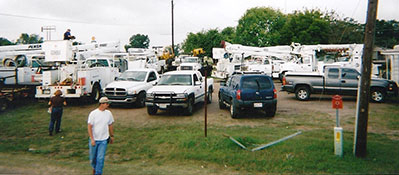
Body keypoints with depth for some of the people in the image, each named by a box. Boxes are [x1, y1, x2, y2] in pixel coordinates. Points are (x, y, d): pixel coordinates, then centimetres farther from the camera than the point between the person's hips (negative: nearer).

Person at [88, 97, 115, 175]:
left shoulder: (108, 113, 1)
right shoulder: (93, 113, -11)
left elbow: (110, 125, 12)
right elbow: (89, 127, -11)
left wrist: (112, 136, 16)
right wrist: (92, 139, -17)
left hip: (104, 140, 2)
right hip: (94, 139, -1)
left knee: (100, 158, -2)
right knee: (93, 157, 13)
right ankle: (94, 167, 42)